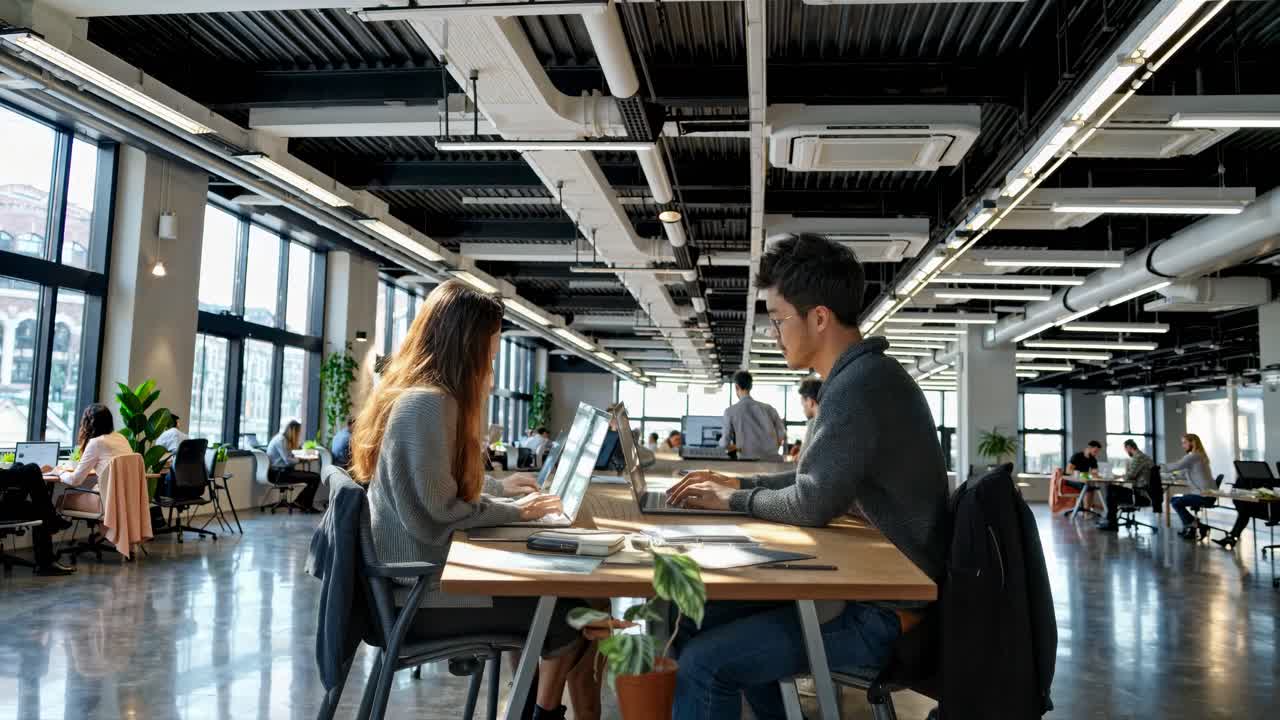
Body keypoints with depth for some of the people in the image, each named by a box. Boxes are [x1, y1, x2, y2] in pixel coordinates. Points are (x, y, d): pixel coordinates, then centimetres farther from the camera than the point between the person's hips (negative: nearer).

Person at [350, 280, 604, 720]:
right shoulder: (428, 403, -22)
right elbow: (434, 517, -26)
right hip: (423, 591, -10)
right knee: (570, 612, -3)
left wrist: (500, 487, 20)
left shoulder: (414, 395, 11)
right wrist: (513, 512, -14)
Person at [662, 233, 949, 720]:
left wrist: (734, 501, -7)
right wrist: (739, 483, 11)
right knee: (704, 618, 14)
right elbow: (817, 479, 21)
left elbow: (812, 506, -24)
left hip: (885, 613, -10)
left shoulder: (862, 384, -23)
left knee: (705, 661, -17)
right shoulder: (864, 375, 11)